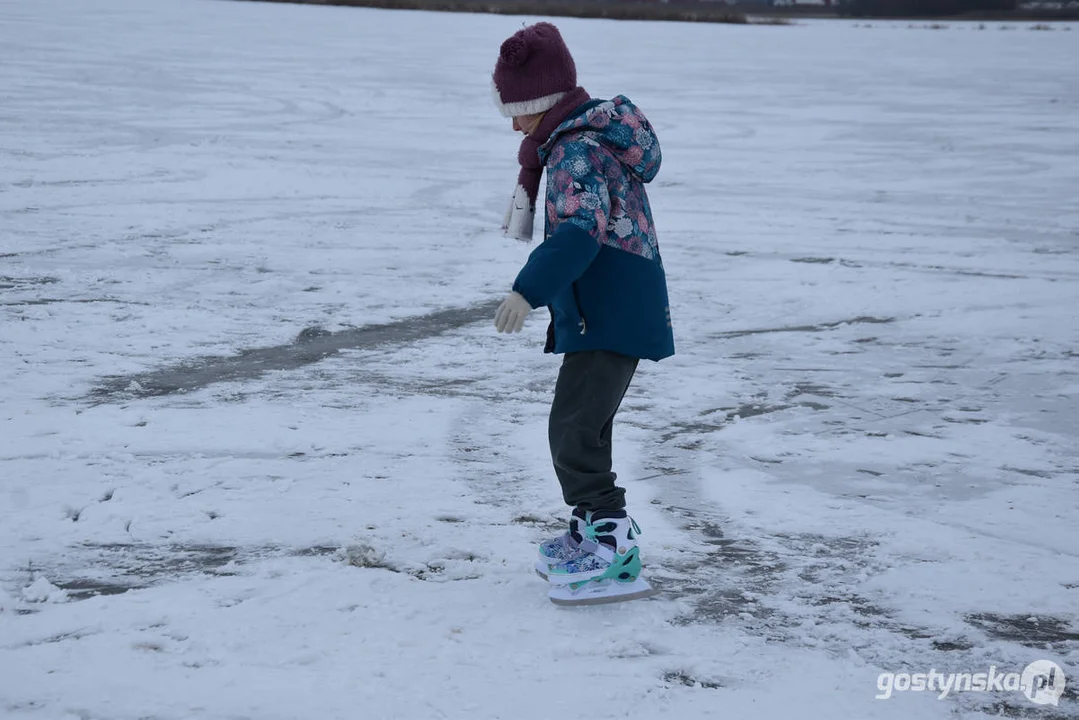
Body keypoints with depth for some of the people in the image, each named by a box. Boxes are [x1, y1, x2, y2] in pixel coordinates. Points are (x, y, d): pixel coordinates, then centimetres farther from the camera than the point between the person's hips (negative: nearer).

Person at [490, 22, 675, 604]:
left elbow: (581, 231, -33)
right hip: (603, 315, 11)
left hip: (610, 318, -11)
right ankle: (591, 533, 34)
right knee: (579, 427, 21)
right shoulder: (592, 133, 15)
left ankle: (616, 555, -13)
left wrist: (529, 290, -42)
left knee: (575, 432, -13)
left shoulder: (577, 149, -17)